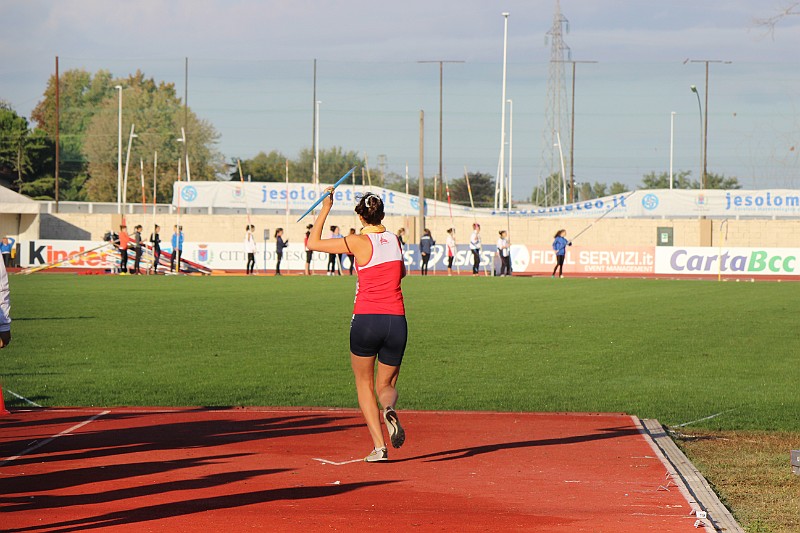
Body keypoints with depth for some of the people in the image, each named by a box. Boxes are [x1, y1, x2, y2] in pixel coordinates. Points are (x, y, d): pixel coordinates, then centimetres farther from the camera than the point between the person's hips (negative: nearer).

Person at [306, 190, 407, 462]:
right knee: (387, 385, 18)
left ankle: (379, 445, 1)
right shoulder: (395, 240, 7)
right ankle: (389, 409, -19)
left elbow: (313, 243, 3)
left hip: (365, 320, -3)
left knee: (365, 384, 15)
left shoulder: (359, 242, -5)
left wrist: (325, 209, 8)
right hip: (396, 322, 3)